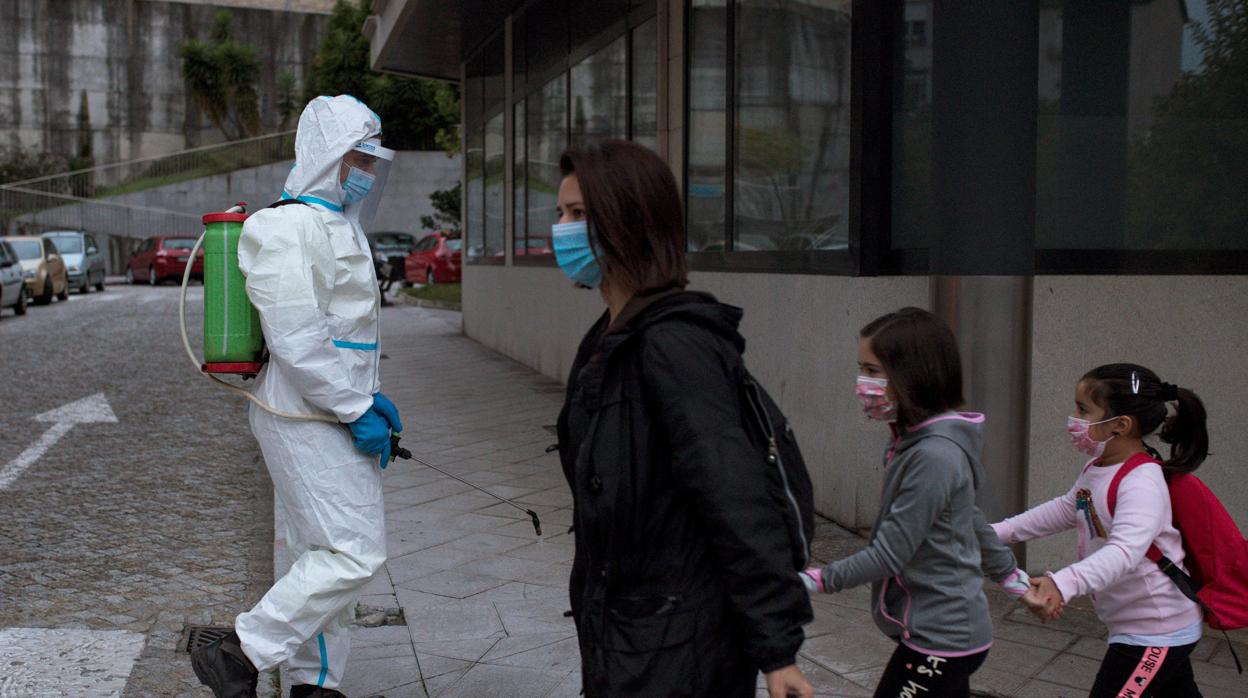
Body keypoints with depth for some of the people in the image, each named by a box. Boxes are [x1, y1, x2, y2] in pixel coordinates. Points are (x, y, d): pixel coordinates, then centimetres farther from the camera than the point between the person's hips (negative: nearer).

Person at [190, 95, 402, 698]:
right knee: (355, 550, -11)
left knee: (326, 553, 15)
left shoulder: (337, 225, 18)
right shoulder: (292, 228, -16)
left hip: (333, 416, 10)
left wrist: (368, 399, 10)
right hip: (306, 418, -10)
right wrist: (357, 411, -18)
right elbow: (295, 339, -22)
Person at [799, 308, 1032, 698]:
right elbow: (970, 518, 17)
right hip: (942, 631, 9)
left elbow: (889, 555, -22)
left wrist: (817, 581, -17)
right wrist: (1006, 570, 30)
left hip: (939, 641, -9)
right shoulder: (919, 440, 4)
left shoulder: (933, 455, -24)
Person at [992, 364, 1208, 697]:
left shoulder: (1142, 483, -28)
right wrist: (998, 532, 12)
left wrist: (1063, 584, -58)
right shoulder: (1097, 469, 2)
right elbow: (1065, 509, 17)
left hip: (1156, 632, -10)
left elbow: (1124, 551, -42)